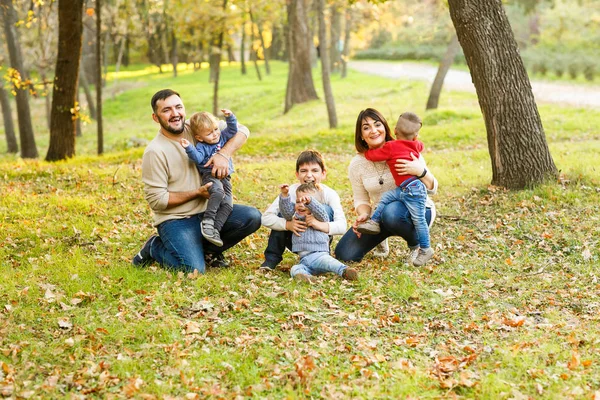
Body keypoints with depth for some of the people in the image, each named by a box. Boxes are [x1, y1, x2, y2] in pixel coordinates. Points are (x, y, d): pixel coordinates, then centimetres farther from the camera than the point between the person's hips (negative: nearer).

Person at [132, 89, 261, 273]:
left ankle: (207, 250, 7)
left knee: (252, 217, -14)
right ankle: (155, 247, 5)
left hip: (207, 211, 6)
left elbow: (241, 130, 1)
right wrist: (198, 192, -16)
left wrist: (224, 154, -18)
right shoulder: (154, 152, -15)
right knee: (194, 269, -26)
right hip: (175, 220, -6)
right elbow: (156, 200, -15)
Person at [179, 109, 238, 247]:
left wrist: (229, 117, -6)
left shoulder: (223, 137, 11)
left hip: (225, 178, 6)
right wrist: (189, 148, -40)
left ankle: (215, 230, -10)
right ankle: (207, 220, -32)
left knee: (227, 204, -9)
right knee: (218, 192, -37)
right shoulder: (201, 146, -6)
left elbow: (233, 129, 11)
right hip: (210, 176, -6)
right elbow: (198, 158, -23)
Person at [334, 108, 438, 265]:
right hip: (380, 216, 4)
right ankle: (381, 239, 19)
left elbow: (432, 188, -8)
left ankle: (416, 243, -8)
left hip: (416, 210, -4)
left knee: (392, 213, -40)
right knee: (344, 254, -9)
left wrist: (420, 172, -30)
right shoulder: (356, 165, -4)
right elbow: (361, 200, 6)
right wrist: (363, 215, -17)